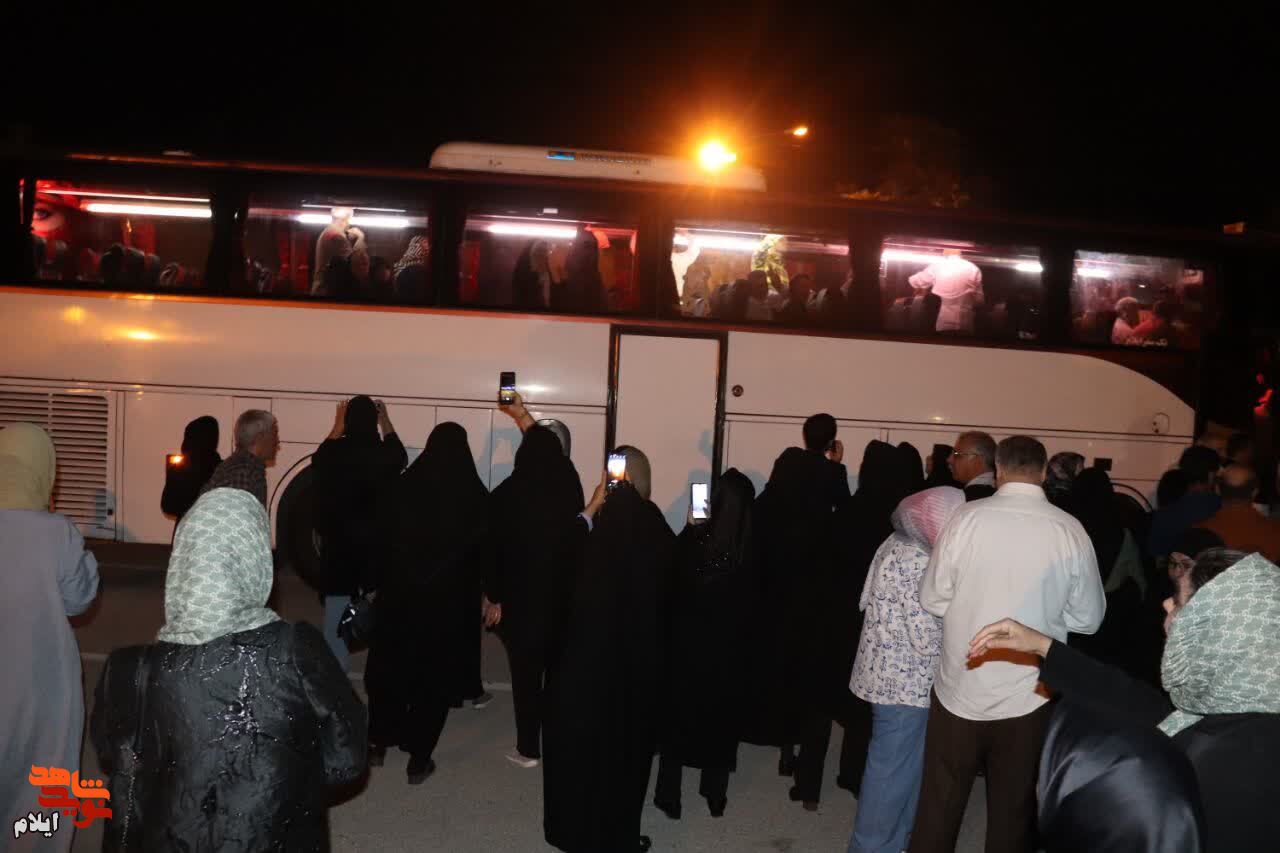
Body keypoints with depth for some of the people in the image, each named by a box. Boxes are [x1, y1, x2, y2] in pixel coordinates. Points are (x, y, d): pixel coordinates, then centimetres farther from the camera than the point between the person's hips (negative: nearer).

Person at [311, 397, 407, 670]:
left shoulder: (334, 454, -9)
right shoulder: (384, 455, -11)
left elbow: (319, 457, 19)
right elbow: (399, 454, 16)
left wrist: (338, 424, 30)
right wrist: (385, 419, 26)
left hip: (338, 542, 0)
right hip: (378, 543, 0)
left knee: (336, 613, 10)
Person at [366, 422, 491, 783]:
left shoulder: (402, 487, -8)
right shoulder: (476, 496, -12)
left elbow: (382, 537, 0)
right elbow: (485, 552, -3)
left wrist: (378, 584, 13)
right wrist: (478, 594, 13)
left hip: (400, 594, 2)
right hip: (451, 600, -2)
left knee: (391, 667, 20)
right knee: (437, 675, 10)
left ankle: (379, 742, 32)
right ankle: (418, 760, 14)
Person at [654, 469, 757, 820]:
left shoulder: (697, 538, -19)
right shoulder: (753, 547, -13)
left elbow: (674, 577, -4)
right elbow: (752, 597, -1)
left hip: (689, 640, -2)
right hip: (729, 644, 2)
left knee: (678, 715, 14)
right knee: (721, 716, 18)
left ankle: (670, 797, 20)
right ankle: (716, 795, 29)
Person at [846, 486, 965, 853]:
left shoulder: (897, 543, 6)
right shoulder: (917, 561, -24)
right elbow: (928, 640, -24)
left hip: (891, 675, 9)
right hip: (905, 683, -9)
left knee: (905, 764, 22)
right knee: (893, 771, 6)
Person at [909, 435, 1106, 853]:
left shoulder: (966, 517, -13)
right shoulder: (1070, 530, -8)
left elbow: (933, 599, -7)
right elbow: (1088, 618, 0)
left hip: (961, 688, -1)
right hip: (1027, 695, 1)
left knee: (940, 804, 15)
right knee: (1013, 807, 19)